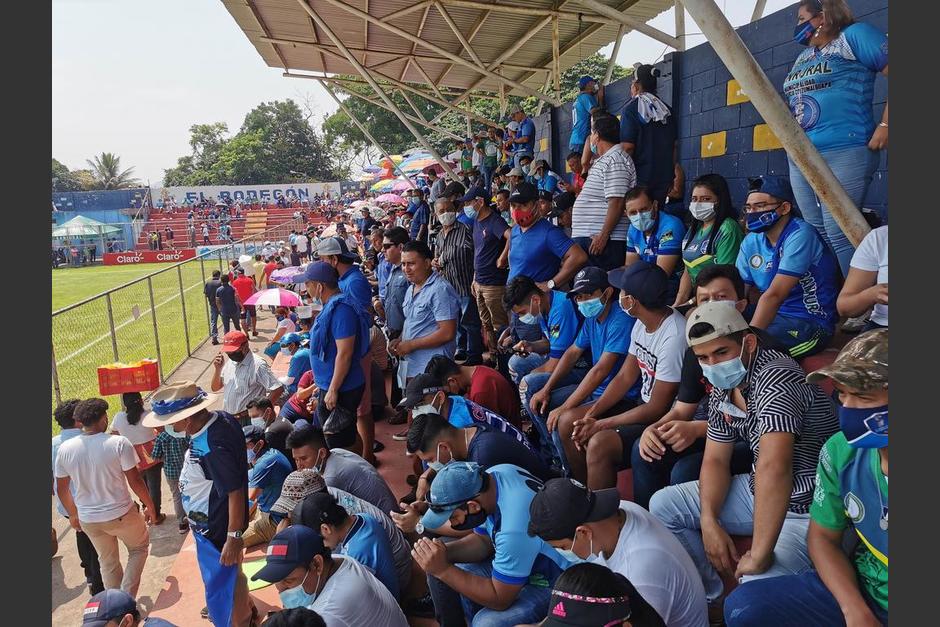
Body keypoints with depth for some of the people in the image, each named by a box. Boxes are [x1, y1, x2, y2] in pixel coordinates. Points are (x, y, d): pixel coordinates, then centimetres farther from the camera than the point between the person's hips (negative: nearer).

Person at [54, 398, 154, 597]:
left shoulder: (65, 449, -7)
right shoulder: (118, 443, -20)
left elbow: (62, 489, 3)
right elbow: (135, 480, -15)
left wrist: (73, 514, 20)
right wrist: (150, 505, 0)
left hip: (87, 519, 4)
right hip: (121, 514, -4)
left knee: (108, 562, 24)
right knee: (139, 548, 23)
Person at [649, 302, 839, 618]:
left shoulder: (775, 377, -28)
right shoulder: (722, 388, 0)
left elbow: (773, 468, -39)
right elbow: (715, 460, 6)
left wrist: (759, 555, -37)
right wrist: (709, 521, -9)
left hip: (811, 509, -9)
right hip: (758, 493, 9)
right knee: (662, 505, 7)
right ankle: (710, 598, 20)